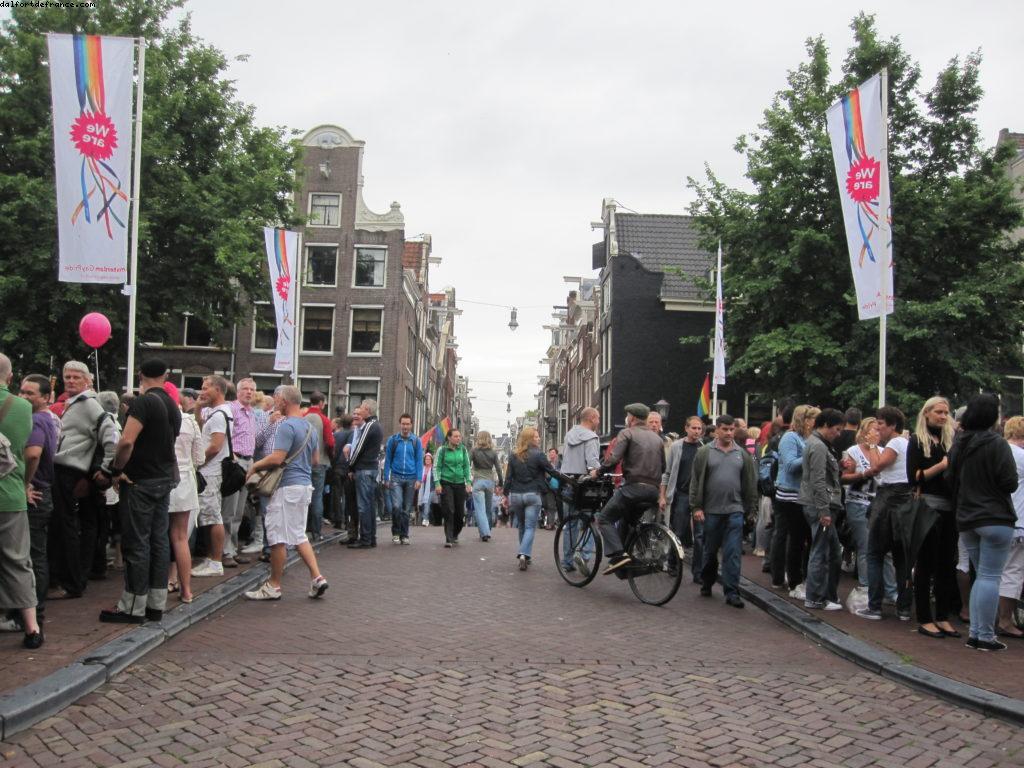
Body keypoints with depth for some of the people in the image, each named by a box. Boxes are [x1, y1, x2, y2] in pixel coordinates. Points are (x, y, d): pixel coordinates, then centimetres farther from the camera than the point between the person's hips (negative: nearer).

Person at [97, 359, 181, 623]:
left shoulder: (143, 402, -15)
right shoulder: (173, 406, 11)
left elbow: (127, 441, -24)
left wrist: (117, 470, -12)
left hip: (140, 481, -8)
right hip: (164, 480, 8)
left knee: (136, 543, -2)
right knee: (159, 540, 9)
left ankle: (133, 607, 4)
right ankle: (156, 604, 14)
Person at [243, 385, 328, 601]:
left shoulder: (287, 426, -15)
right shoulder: (311, 427, 13)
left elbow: (277, 458, -22)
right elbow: (315, 460, 19)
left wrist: (255, 466, -7)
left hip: (287, 486, -9)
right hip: (305, 484, 9)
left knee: (278, 537, 0)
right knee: (299, 535, 16)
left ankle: (273, 586, 8)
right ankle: (317, 578, 8)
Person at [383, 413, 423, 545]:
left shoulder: (416, 441, 5)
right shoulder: (392, 440, 3)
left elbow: (419, 461, 5)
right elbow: (387, 460, 5)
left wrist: (418, 479, -4)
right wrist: (386, 479, 0)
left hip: (410, 479, 1)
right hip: (396, 478, -1)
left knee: (407, 509, 6)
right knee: (397, 506, -15)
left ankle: (404, 535, 17)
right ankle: (396, 533, 1)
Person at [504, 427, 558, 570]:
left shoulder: (513, 456, 5)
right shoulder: (538, 455, -8)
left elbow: (508, 477, 6)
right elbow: (552, 472, -5)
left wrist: (506, 495, 13)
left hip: (516, 495, 4)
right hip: (533, 494, -4)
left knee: (522, 526, 18)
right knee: (530, 527, -2)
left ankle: (524, 555, 22)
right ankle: (524, 554, -20)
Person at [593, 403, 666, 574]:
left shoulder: (627, 433, 0)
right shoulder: (657, 438, 19)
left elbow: (613, 459, -13)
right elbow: (663, 467, 21)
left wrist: (597, 472, 2)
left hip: (633, 487, -7)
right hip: (653, 490, 7)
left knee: (605, 518, 1)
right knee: (629, 521, 22)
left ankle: (618, 554, -18)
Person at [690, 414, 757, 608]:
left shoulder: (742, 454, 7)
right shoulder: (705, 452, 1)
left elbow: (750, 484, 10)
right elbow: (696, 481, 0)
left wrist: (751, 510, 8)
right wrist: (696, 507, -5)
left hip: (734, 511, 1)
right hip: (711, 511, -1)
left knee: (733, 553, -4)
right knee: (710, 551, 12)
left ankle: (731, 592, 0)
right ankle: (706, 584, 31)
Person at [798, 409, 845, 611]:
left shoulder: (816, 443, 18)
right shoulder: (818, 446, -14)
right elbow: (818, 482, -20)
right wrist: (824, 511, -21)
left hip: (819, 506, 10)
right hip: (819, 506, -10)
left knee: (833, 553, 14)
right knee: (820, 553, -4)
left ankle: (829, 594, 22)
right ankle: (815, 598, 3)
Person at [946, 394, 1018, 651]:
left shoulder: (957, 447, 8)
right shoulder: (997, 444, -12)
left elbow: (950, 482, 12)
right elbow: (1010, 483, -13)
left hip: (966, 521, 6)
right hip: (996, 519, -6)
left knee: (981, 576, 16)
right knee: (990, 577, -3)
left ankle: (975, 633, 14)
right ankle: (986, 637, -1)